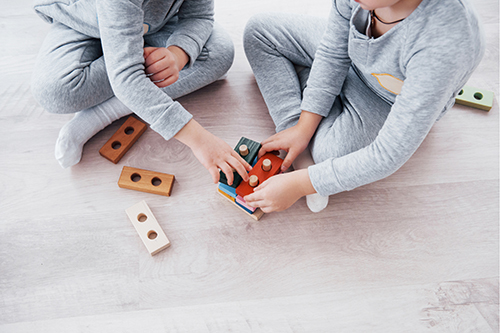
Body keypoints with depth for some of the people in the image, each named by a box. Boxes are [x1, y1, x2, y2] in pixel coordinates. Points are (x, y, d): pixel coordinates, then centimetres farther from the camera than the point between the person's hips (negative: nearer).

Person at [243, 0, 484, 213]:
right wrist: (303, 128, -16)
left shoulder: (445, 45, -43)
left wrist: (299, 185, -34)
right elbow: (333, 53, -14)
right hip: (353, 58, 6)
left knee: (329, 151, -34)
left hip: (389, 103, -5)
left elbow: (389, 156, -38)